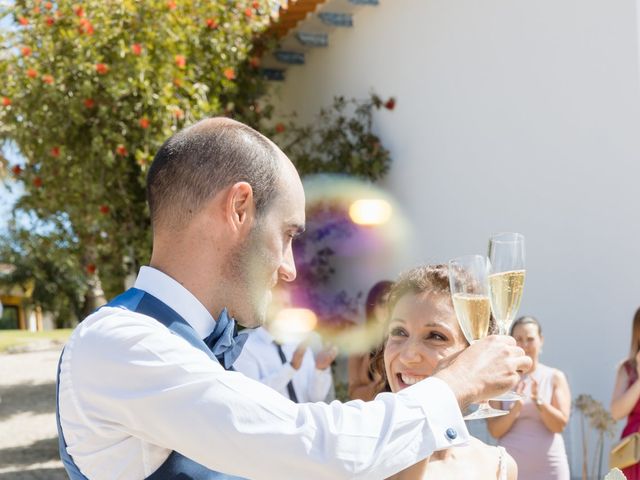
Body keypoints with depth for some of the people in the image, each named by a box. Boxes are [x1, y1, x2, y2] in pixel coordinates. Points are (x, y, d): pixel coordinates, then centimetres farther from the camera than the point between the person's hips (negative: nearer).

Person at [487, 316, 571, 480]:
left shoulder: (555, 377, 4)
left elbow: (560, 424, -4)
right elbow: (494, 430, -1)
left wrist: (539, 400, -19)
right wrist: (514, 410, -19)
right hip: (511, 466, 0)